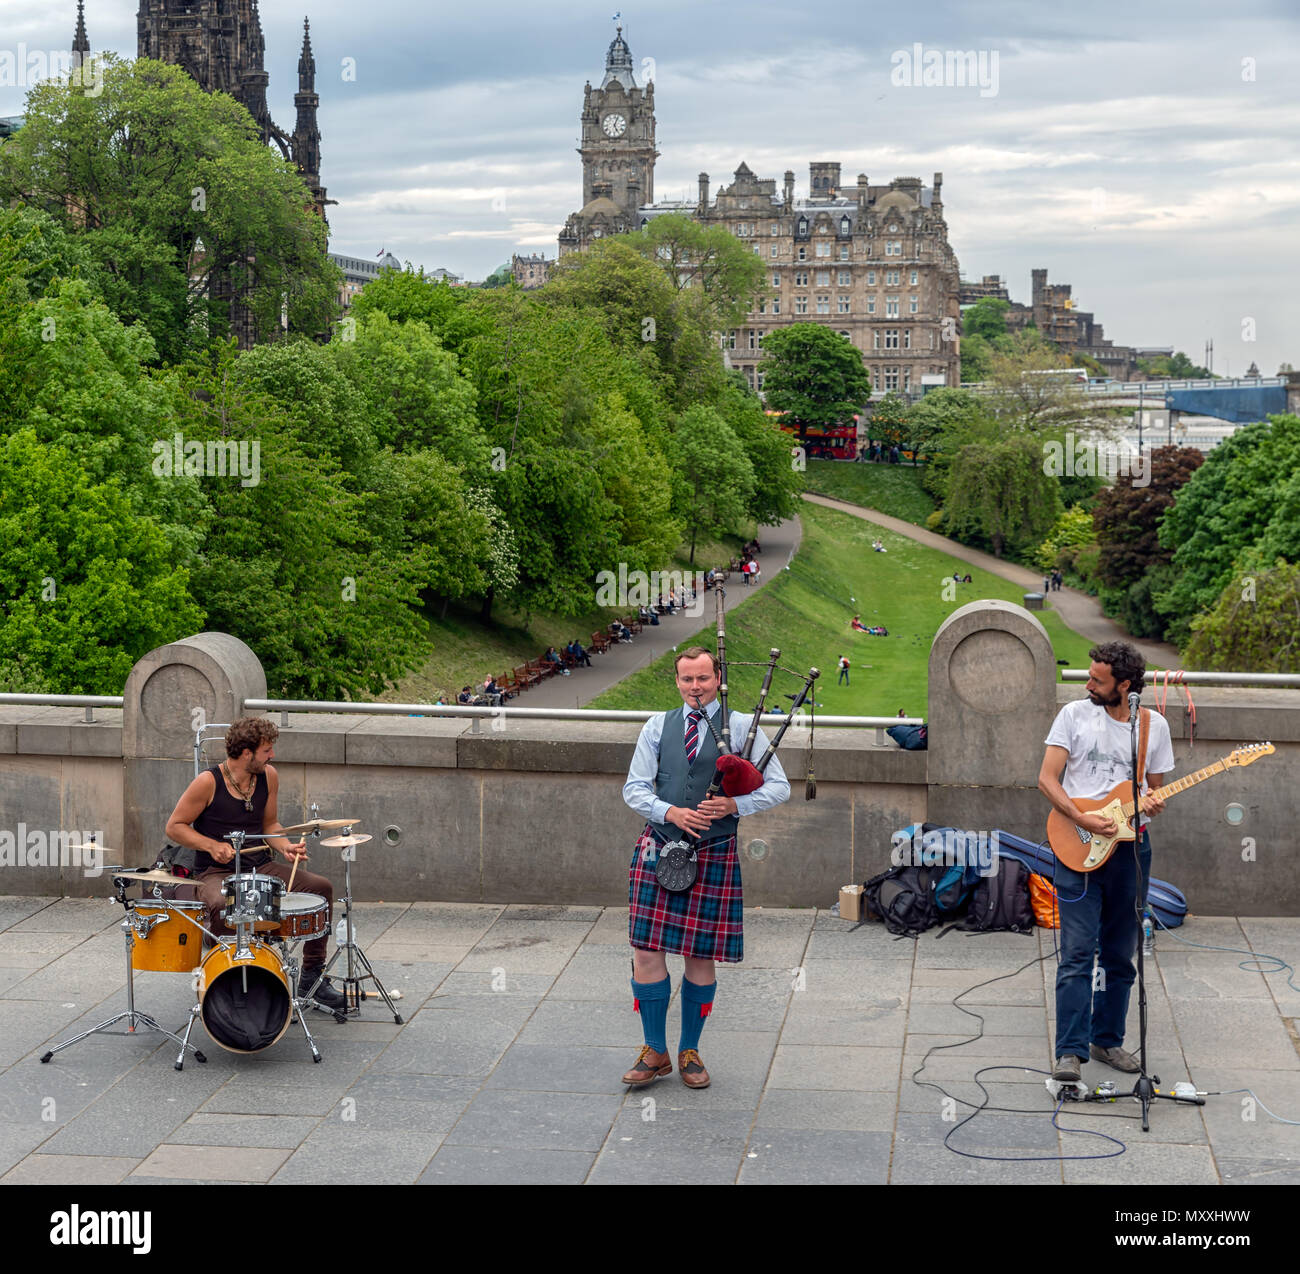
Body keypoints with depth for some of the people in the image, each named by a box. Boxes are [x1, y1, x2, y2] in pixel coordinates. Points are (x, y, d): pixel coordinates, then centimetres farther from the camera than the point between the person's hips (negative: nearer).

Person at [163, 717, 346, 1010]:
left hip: (260, 868, 6)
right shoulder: (209, 782, -13)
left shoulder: (268, 776, 3)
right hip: (215, 874, -5)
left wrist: (285, 847, -6)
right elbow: (175, 827, -6)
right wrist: (212, 846, -20)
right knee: (222, 905, -39)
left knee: (321, 887, -11)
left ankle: (312, 975, 0)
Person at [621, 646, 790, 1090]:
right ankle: (655, 1052, 12)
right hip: (660, 849, 2)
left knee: (702, 957, 4)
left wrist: (734, 804, -15)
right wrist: (671, 812, -12)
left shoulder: (742, 727, 3)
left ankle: (690, 1052, 20)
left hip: (714, 854, -1)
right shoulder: (657, 727, 8)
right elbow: (634, 787, 6)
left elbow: (778, 786, 1)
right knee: (646, 950, -2)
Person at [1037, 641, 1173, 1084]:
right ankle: (1070, 1051, -10)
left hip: (1130, 846, 3)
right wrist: (1083, 819, -16)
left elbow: (1154, 790, 15)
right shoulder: (1075, 714, 0)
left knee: (1120, 955, 10)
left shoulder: (1155, 725, 6)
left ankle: (1107, 1040, 24)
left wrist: (1153, 804, -10)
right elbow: (1047, 779, -2)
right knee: (1077, 953, -10)